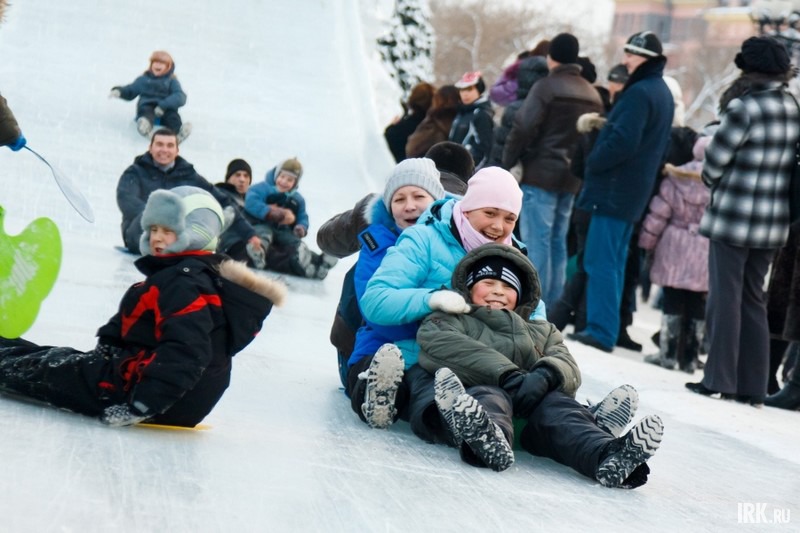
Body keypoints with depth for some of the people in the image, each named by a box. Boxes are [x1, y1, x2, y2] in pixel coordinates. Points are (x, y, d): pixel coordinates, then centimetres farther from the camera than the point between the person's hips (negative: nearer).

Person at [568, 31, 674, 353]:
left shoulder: (640, 93, -17)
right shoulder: (661, 92, 16)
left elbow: (622, 142, -23)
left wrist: (593, 163, -10)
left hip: (615, 189, -10)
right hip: (634, 190, 10)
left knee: (601, 261, -8)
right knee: (613, 262, 14)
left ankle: (601, 331, -9)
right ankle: (605, 328, 18)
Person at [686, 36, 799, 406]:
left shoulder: (744, 107, -14)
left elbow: (714, 161, -9)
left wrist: (712, 181, 10)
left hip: (734, 218, -6)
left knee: (726, 297, 2)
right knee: (753, 299, 13)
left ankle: (719, 379, 5)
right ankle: (753, 387, 15)